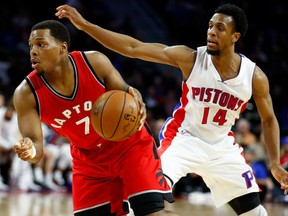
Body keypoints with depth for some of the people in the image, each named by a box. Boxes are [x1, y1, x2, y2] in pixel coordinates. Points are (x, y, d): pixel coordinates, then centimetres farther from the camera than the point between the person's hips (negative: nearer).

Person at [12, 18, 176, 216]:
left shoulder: (95, 62, -22)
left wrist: (135, 100, -35)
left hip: (130, 143, -2)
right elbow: (34, 143, -21)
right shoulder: (26, 94, -20)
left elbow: (125, 94, -9)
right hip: (88, 158, 2)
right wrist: (30, 151, -48)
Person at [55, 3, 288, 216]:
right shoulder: (191, 58, -19)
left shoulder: (255, 76, -14)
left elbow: (268, 119, 3)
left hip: (221, 147, 3)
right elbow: (133, 47, -23)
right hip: (183, 138, -2)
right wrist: (85, 25, -29)